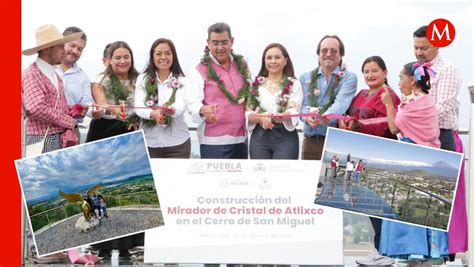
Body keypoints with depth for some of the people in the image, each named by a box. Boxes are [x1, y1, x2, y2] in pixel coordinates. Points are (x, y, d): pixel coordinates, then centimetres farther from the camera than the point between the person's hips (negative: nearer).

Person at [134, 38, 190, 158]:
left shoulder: (181, 81, 4)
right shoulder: (143, 79, 5)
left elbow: (181, 104, -13)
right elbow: (138, 107, -6)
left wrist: (171, 110, -37)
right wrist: (153, 114, -29)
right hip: (148, 143, 0)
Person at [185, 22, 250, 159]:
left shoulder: (241, 65, 13)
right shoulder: (200, 71, -2)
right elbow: (192, 103, -11)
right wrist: (203, 110, -32)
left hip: (240, 138, 5)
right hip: (214, 142, -5)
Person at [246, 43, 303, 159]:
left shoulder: (294, 84, 5)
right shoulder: (256, 84, 11)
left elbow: (294, 111, -10)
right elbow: (247, 114, 4)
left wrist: (281, 116, -33)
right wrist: (261, 117, -18)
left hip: (285, 138, -2)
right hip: (259, 138, 2)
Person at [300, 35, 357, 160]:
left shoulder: (349, 78, 4)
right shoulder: (306, 78, 14)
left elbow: (341, 103, -13)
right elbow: (304, 104, 2)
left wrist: (327, 116, -35)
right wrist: (308, 116, -24)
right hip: (310, 141, 3)